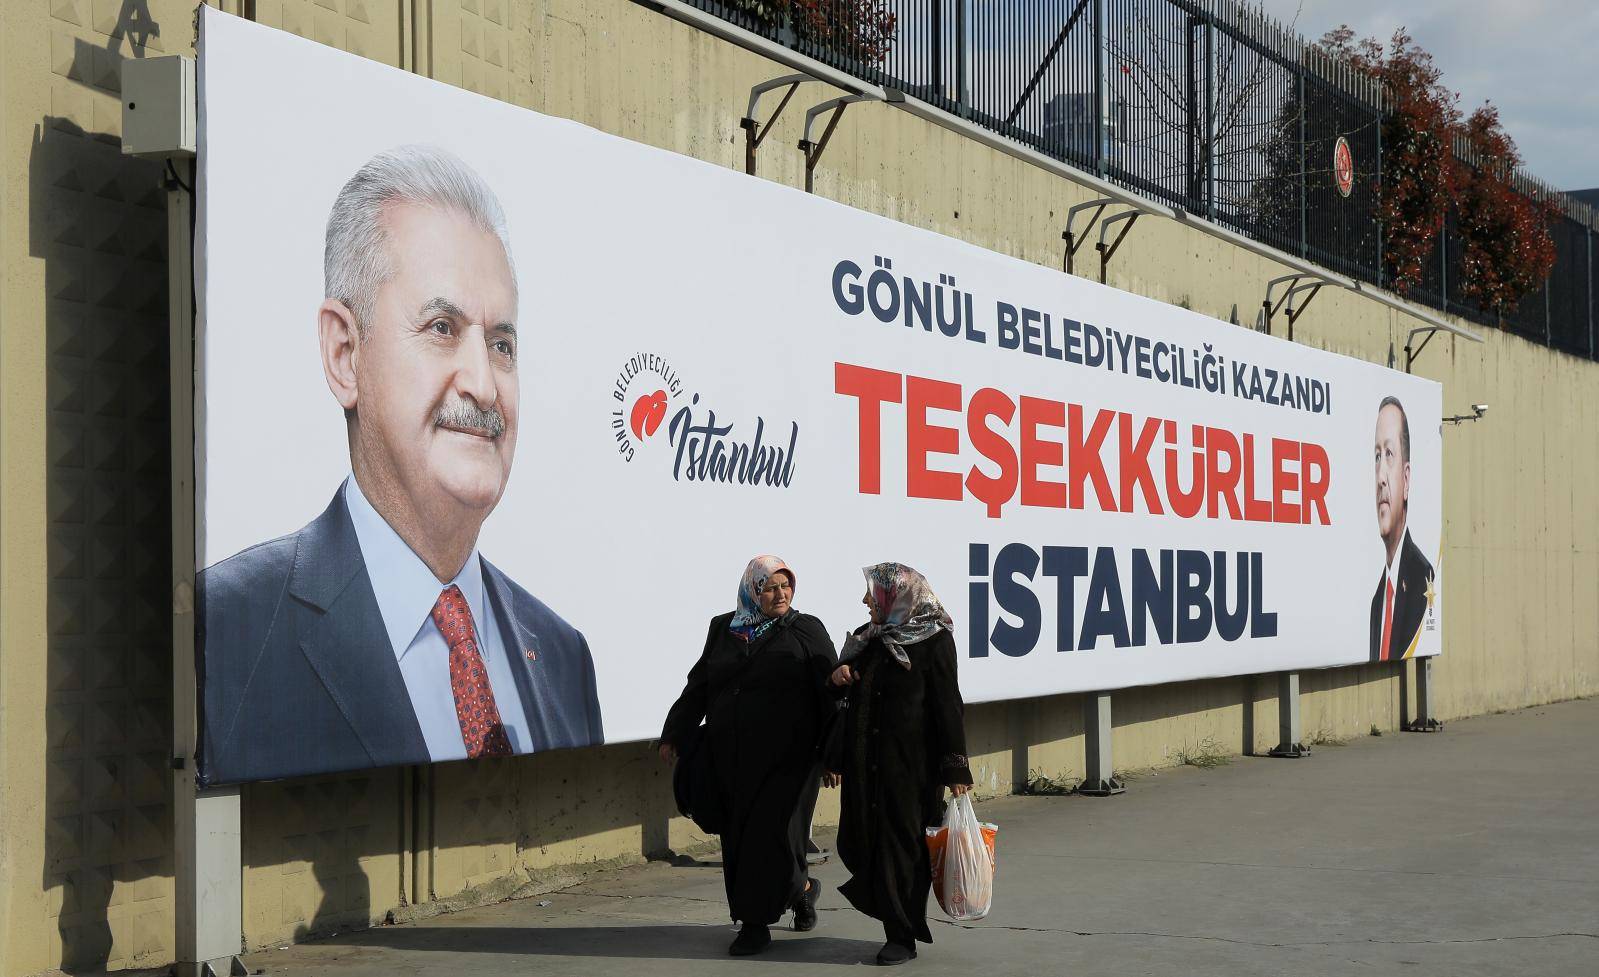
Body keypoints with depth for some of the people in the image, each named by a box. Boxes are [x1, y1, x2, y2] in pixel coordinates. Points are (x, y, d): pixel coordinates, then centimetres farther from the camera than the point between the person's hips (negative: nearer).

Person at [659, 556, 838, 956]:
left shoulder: (806, 631, 2)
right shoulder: (723, 628, 11)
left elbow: (830, 694, 0)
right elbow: (698, 687, 16)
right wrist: (674, 735, 12)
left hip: (783, 758, -4)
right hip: (730, 756, 4)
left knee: (769, 832, -7)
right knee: (736, 837, 4)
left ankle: (756, 922, 8)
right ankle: (801, 889, 22)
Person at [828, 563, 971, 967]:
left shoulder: (934, 641, -6)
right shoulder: (867, 639, 14)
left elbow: (948, 706, -9)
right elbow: (850, 691, 25)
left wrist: (954, 768, -13)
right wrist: (838, 673, 0)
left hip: (910, 765, -7)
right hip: (866, 762, 7)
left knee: (901, 841, -2)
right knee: (858, 839, 5)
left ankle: (902, 936, 8)